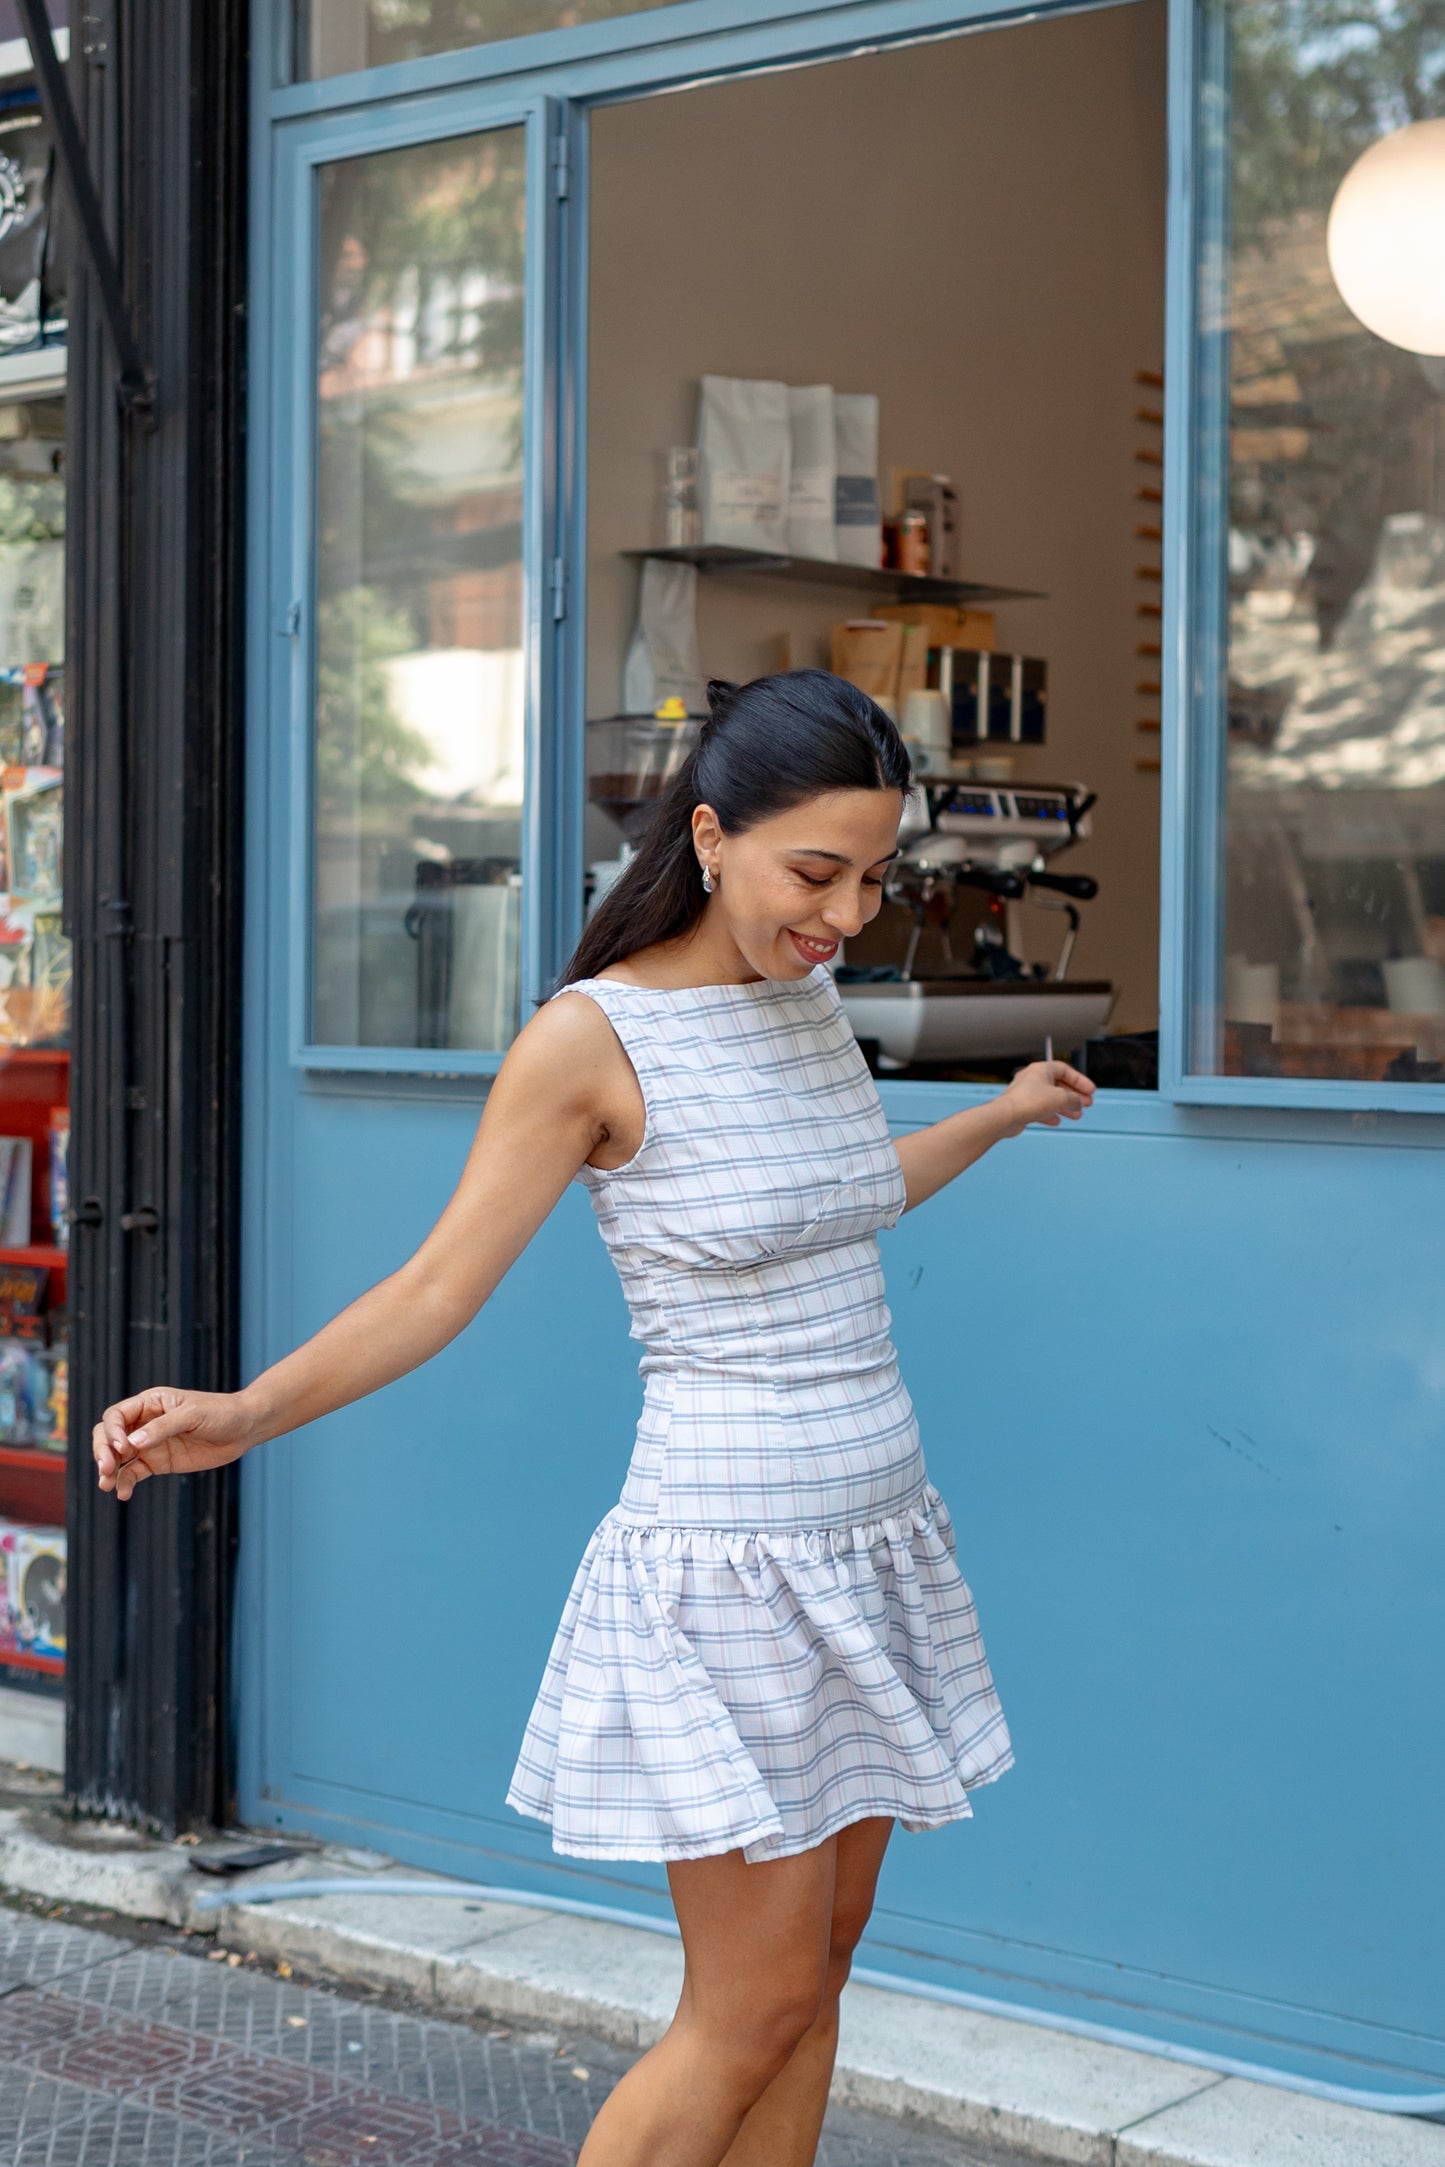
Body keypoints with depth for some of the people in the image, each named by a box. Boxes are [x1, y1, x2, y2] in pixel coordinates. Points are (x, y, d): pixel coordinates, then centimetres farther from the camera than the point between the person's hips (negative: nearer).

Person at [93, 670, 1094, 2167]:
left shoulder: (803, 990, 6)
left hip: (870, 1543, 7)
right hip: (727, 1569, -7)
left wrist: (1004, 1114, 42)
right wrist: (240, 1414, -28)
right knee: (753, 2009, -2)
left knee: (815, 1969, 12)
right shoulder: (590, 1036, -14)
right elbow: (437, 1286, -13)